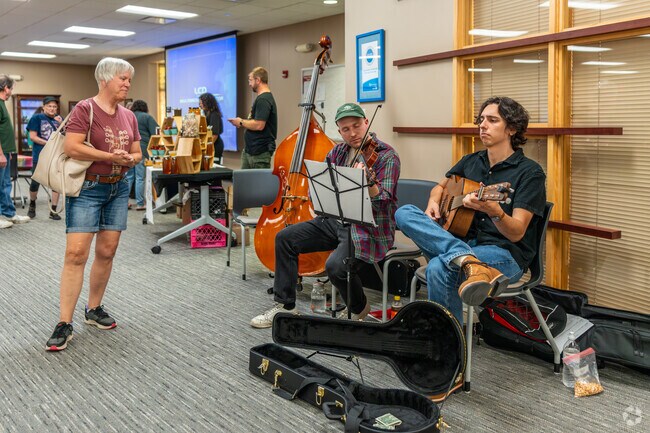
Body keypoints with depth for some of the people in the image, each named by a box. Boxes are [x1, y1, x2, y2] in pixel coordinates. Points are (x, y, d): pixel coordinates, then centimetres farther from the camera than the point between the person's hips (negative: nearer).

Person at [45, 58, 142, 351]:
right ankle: (64, 324, -4)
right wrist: (111, 157, -20)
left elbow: (137, 153, 14)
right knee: (76, 253, -10)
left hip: (118, 189, 6)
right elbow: (71, 148, -20)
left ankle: (94, 309, 25)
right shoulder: (85, 109, -10)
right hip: (87, 188, -6)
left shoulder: (129, 116, 10)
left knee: (107, 252, 9)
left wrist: (130, 159, -9)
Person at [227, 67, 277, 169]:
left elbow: (259, 125, -25)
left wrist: (241, 122, -9)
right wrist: (243, 123, 8)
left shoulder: (263, 100, -17)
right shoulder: (263, 98, 16)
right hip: (250, 150, 10)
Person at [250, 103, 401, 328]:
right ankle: (285, 306, 8)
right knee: (285, 238, -2)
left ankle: (358, 308, 3)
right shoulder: (338, 152, 10)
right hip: (336, 220, 7)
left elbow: (383, 200, -21)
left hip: (370, 229, -7)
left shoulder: (387, 156, -10)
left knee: (336, 266, -31)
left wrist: (369, 182, -41)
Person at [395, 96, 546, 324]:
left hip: (507, 254, -7)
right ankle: (468, 262, -34)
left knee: (439, 268, -36)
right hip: (463, 242, 7)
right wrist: (433, 202, 4)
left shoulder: (530, 172, -7)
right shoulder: (471, 161, 12)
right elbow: (440, 187, 29)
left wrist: (494, 212, -37)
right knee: (404, 213, -15)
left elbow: (516, 233, -15)